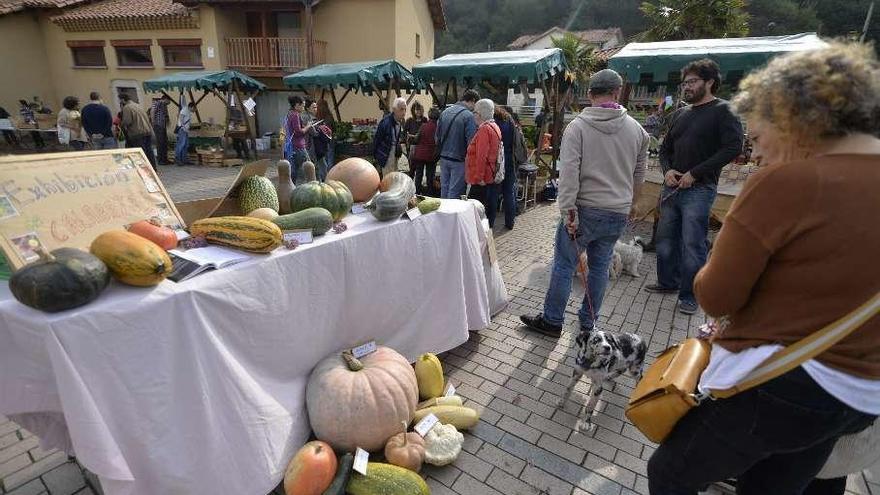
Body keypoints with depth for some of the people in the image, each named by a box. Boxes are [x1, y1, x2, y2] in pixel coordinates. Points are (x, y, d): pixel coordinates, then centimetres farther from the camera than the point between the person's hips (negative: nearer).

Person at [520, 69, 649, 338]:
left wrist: (568, 211, -15)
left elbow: (569, 172, -16)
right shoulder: (636, 129, 7)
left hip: (585, 209, -5)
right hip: (618, 214, 5)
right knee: (600, 267, 14)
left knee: (563, 265, 5)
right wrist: (631, 203, 29)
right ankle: (588, 323, 27)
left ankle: (552, 321, 14)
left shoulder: (577, 127, -7)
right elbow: (639, 173, 16)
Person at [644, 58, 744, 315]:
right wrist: (667, 169, -1)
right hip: (672, 187, 7)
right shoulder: (680, 114, 17)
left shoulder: (722, 111, -3)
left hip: (699, 190, -7)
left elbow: (733, 147, -13)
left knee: (692, 245, -4)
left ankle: (689, 296, 8)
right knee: (664, 239, 13)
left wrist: (694, 174, -16)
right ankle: (668, 282, 30)